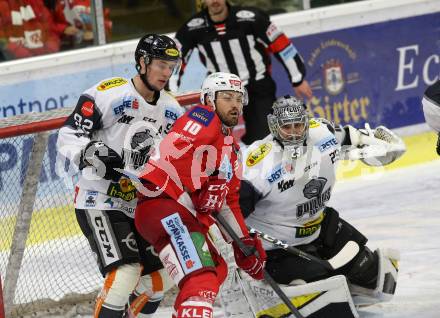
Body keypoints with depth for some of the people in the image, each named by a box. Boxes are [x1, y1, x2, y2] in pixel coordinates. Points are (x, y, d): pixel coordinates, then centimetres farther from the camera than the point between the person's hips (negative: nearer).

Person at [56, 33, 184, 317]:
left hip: (139, 206, 8)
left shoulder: (172, 110, 8)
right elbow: (68, 137, -16)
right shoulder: (108, 94, -15)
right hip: (99, 201, -8)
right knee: (126, 272, -23)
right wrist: (90, 154, -34)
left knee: (161, 275, 9)